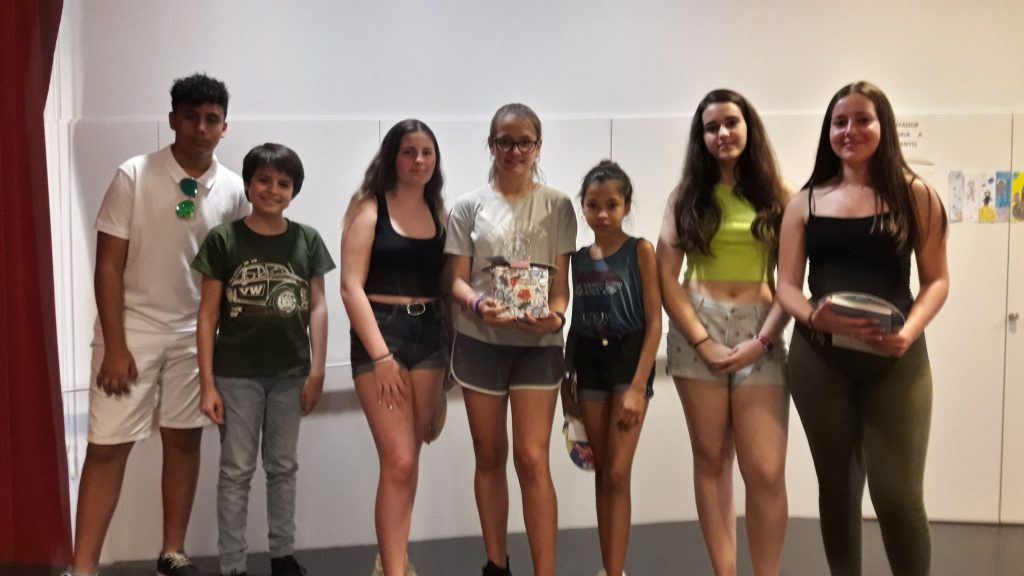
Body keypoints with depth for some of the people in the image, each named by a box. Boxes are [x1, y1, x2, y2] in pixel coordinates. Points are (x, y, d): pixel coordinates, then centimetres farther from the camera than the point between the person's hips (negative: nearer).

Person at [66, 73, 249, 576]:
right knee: (108, 447, -1)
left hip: (195, 333, 3)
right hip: (134, 329, -3)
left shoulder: (233, 190, -1)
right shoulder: (134, 177, -10)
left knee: (184, 440, 10)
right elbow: (109, 265, -9)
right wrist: (114, 345, -13)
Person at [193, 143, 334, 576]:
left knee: (283, 467, 15)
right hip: (237, 374, -2)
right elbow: (208, 314, -4)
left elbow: (317, 307, 3)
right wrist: (207, 382, -8)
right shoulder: (223, 240, -6)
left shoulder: (307, 240, 1)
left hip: (291, 373, 2)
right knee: (237, 471, 7)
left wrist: (317, 371, -2)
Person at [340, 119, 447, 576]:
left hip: (429, 336, 5)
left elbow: (445, 283, 13)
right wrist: (380, 355, -15)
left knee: (408, 459, 11)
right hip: (381, 334, -5)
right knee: (399, 462, -9)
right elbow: (351, 287, -10)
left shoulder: (439, 213, 10)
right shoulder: (370, 209, -3)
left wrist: (450, 346, 5)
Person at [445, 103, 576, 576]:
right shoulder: (470, 206, 4)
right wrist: (478, 304, -21)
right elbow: (457, 281, 2)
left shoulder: (557, 206, 4)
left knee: (532, 459, -7)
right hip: (480, 341, 1)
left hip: (538, 343, -1)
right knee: (489, 457, 11)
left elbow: (561, 281, 2)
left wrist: (555, 316, -20)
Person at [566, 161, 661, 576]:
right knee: (601, 473, 11)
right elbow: (575, 321, 11)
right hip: (589, 365, 5)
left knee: (617, 475, -6)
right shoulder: (579, 257, 8)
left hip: (629, 361, -5)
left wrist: (638, 387, -17)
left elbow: (654, 322, -10)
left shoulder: (640, 251, -6)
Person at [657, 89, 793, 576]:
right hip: (697, 330, 1)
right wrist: (702, 341, -8)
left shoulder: (778, 194, 6)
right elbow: (666, 276, 1)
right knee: (711, 461, 5)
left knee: (766, 471, -7)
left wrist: (762, 340, -9)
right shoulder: (686, 196, 7)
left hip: (759, 334, -1)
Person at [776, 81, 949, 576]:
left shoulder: (915, 196, 2)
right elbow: (787, 284, 5)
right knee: (837, 485, 12)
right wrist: (814, 316, -17)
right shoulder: (807, 201, 7)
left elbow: (936, 279, 2)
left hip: (895, 359, -2)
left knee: (898, 493, -4)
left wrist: (910, 331, -16)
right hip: (819, 358, 2)